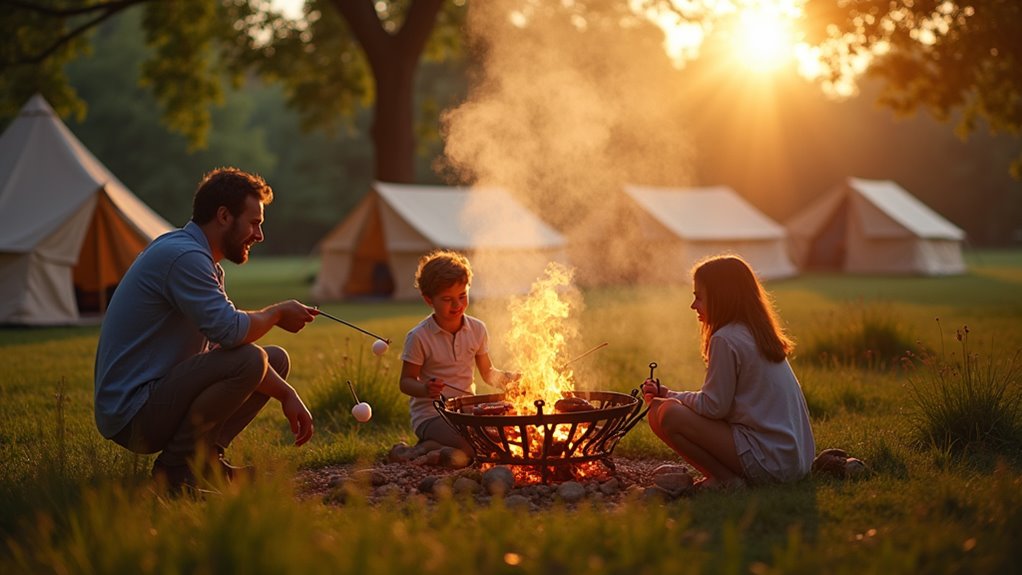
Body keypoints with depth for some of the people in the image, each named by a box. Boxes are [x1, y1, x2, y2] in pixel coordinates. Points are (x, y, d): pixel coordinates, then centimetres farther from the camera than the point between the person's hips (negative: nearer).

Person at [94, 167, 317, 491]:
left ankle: (203, 459, 4)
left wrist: (287, 395, 6)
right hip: (131, 413, -10)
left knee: (276, 359, 13)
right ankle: (177, 467, -13)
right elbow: (230, 331, -28)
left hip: (157, 397, 10)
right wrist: (278, 313, -8)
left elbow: (230, 336, 15)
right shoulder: (183, 256, -18)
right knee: (247, 360, -28)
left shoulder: (200, 260, 15)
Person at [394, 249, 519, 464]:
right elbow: (406, 382, -5)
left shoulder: (477, 329, 4)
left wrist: (510, 378, -6)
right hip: (430, 416, -7)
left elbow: (487, 372, 14)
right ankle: (421, 450, -6)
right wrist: (425, 389, -27)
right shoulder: (419, 337, -10)